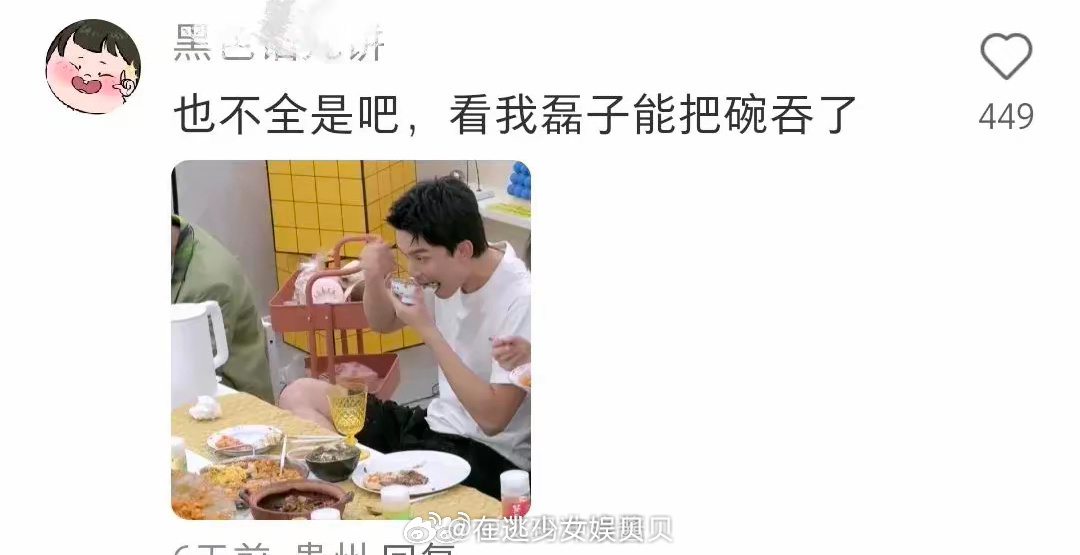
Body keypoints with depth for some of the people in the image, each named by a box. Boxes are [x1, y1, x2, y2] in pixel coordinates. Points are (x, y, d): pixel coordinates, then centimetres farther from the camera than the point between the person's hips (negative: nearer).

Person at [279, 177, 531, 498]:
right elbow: (382, 323, 15)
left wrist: (427, 329, -24)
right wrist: (375, 279, -9)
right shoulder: (447, 273, -2)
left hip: (489, 456, -8)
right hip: (435, 425, 8)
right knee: (299, 395, 2)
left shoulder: (522, 303, -23)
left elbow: (492, 418, -25)